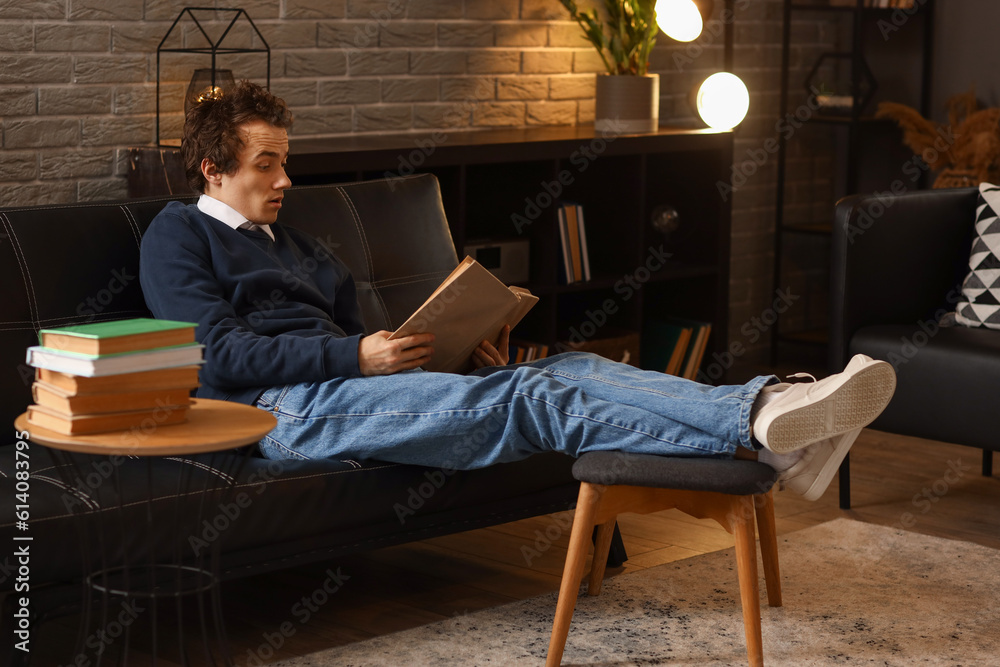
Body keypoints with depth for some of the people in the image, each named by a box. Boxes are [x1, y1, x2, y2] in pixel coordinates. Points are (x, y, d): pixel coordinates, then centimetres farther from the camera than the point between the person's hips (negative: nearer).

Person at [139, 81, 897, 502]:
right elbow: (221, 353, -8)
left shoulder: (290, 240, 31)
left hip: (343, 382, 8)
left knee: (567, 367, -16)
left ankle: (769, 407, -36)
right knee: (524, 398, -27)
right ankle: (760, 438, -41)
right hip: (287, 408, -8)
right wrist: (355, 356, -17)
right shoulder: (180, 233, 7)